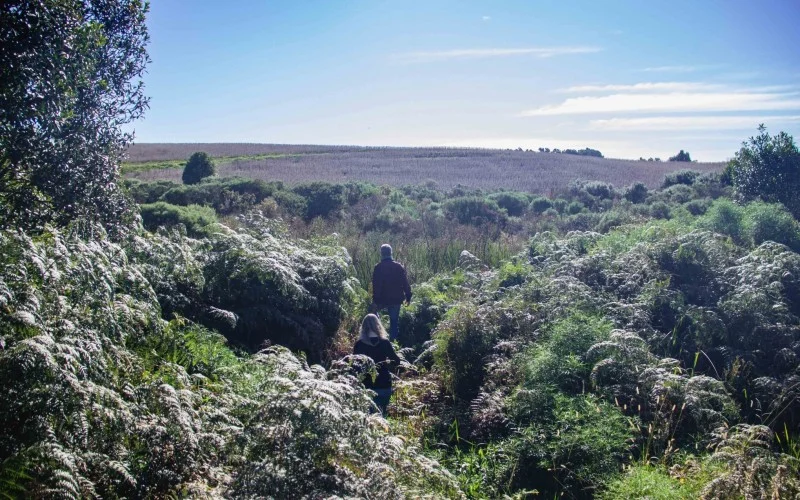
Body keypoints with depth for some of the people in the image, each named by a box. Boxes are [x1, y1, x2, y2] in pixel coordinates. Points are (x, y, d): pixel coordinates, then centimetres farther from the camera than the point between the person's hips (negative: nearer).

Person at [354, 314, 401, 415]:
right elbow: (397, 361, 0)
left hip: (367, 386, -1)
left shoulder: (359, 344, -6)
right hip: (384, 385, 1)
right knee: (382, 414, 14)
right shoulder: (385, 342, -4)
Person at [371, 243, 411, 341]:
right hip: (396, 299, 2)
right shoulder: (399, 266, -1)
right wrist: (408, 296, 8)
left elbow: (375, 286, -13)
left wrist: (375, 300, -10)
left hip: (382, 299, -2)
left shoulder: (378, 267, -11)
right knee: (394, 320, 12)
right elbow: (405, 283, 0)